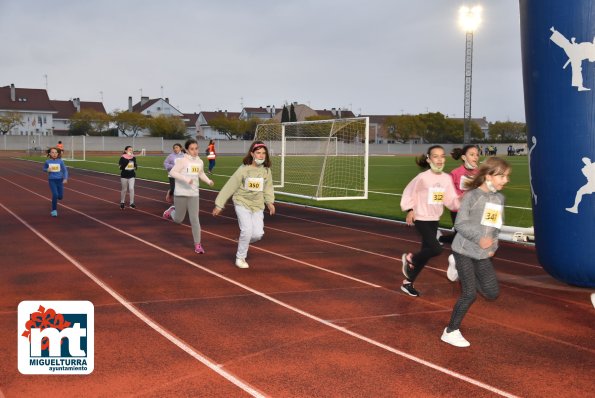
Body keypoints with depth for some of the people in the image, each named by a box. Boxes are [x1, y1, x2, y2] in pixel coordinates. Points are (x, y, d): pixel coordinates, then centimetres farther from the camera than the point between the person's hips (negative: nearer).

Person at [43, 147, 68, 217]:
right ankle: (54, 210, 0)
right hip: (52, 180, -1)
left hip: (60, 180, 1)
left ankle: (55, 199, 43)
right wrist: (47, 170, -10)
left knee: (60, 196, 4)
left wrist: (65, 178, -11)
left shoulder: (60, 161, -4)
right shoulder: (47, 161, -3)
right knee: (55, 195, -16)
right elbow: (44, 169, 13)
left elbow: (65, 170, 0)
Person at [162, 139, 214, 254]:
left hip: (194, 194, 4)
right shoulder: (183, 161, -12)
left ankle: (197, 244, 3)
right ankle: (172, 211, 44)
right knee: (178, 220, 9)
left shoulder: (200, 162, 6)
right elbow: (172, 172, -17)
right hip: (180, 193, -3)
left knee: (194, 219, -4)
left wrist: (208, 181, 6)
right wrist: (185, 179, -26)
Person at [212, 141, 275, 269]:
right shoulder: (243, 169, -15)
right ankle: (240, 258, 7)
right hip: (242, 202, -4)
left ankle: (243, 241, 29)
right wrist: (219, 204, -9)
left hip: (258, 205, 4)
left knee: (258, 234, -5)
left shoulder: (266, 170, -3)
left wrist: (270, 202, -3)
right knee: (247, 230, -15)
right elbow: (229, 186, -11)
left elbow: (268, 188, 10)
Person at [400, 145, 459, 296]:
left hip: (434, 220, 6)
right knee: (436, 249, -19)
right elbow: (408, 193, -6)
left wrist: (460, 201, -20)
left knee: (426, 253, 11)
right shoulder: (423, 177, -15)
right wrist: (410, 210, -12)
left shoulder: (447, 178, 0)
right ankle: (410, 258, 9)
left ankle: (408, 282, 25)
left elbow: (451, 200, -1)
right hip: (421, 219, -6)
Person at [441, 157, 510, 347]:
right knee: (469, 294, -6)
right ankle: (450, 332, 10)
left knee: (492, 293, 5)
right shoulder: (472, 196, -15)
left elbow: (497, 225, 15)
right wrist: (480, 238, -28)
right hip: (464, 251, -6)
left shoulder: (500, 198, 6)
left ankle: (465, 274, 25)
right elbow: (460, 223, -18)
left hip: (483, 254, 7)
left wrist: (493, 246, 2)